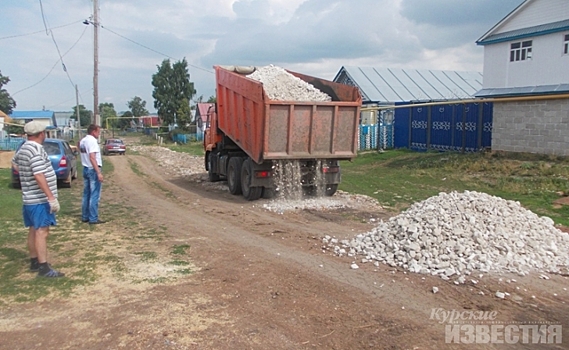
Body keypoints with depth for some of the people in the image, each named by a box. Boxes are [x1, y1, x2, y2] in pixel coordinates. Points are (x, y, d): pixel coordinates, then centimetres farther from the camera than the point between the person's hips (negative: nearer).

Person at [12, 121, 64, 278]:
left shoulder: (23, 148, 11)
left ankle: (34, 262, 25)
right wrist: (51, 197, -28)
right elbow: (39, 176, -28)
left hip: (30, 198, 10)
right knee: (42, 231, -9)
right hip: (40, 199, -10)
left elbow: (14, 162, 33)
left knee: (33, 230, 16)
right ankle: (44, 268, -9)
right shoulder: (36, 150, -19)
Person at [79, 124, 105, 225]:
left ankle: (85, 217, 20)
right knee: (94, 196, -4)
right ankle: (93, 219, -2)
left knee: (86, 194, 14)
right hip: (93, 169, -9)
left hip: (85, 169, 9)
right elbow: (92, 158, -22)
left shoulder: (82, 141, 12)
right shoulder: (92, 140, -15)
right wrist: (99, 172, -24)